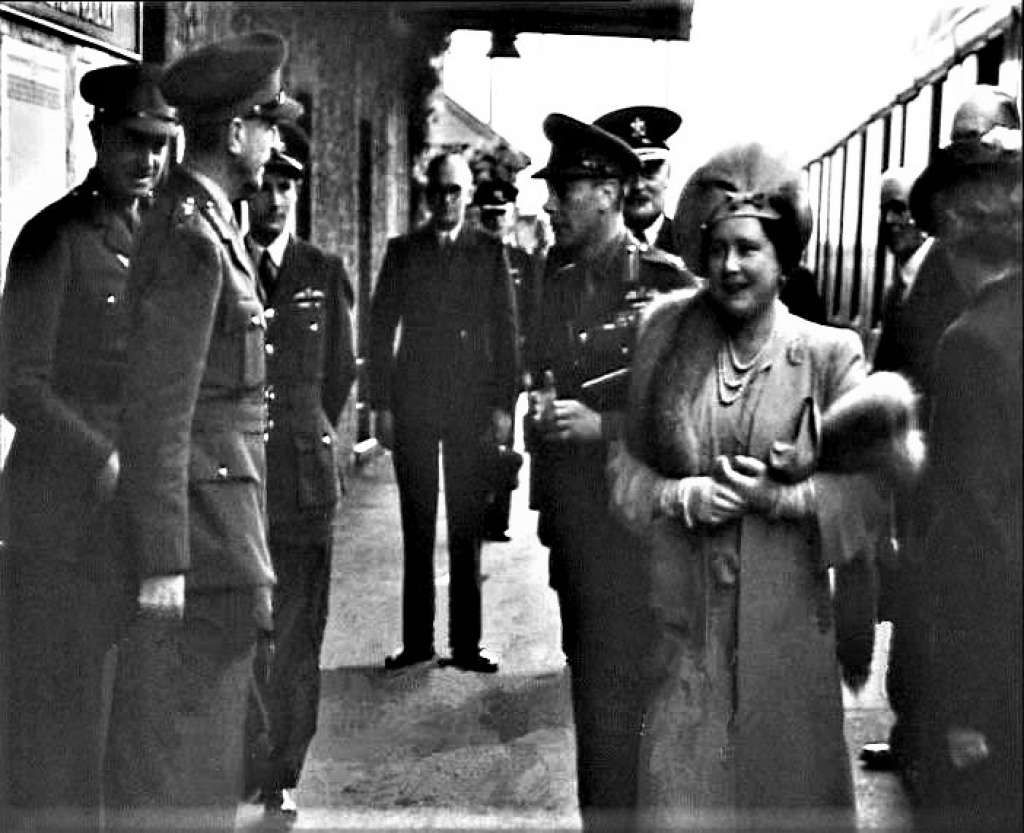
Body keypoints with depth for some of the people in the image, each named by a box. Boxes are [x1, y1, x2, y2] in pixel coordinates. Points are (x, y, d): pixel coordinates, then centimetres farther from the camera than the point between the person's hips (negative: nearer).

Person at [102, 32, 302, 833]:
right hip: (204, 522, -9)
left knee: (205, 725, 20)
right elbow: (156, 413, -21)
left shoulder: (211, 223, 11)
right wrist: (163, 558, -20)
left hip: (227, 514, 9)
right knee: (183, 741, 3)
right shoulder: (190, 239, -18)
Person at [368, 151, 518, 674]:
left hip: (472, 405, 0)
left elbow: (506, 331, 3)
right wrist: (382, 405, -2)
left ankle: (465, 644, 11)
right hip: (413, 405, 1)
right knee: (417, 529, 5)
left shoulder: (489, 251, 6)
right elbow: (381, 330, 5)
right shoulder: (402, 251, 8)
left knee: (467, 530, 3)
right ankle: (416, 641, 13)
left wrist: (503, 405, -4)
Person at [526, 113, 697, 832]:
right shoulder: (555, 281, 12)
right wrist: (541, 414, 2)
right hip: (569, 514, 7)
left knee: (615, 686, -4)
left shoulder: (666, 283, -9)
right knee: (588, 673, 16)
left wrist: (599, 425, -16)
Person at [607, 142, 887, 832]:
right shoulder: (666, 338, 3)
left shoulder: (830, 354, -5)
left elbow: (867, 490, -4)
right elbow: (627, 468, 7)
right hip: (684, 614, 2)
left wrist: (780, 497, -16)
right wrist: (682, 496, -11)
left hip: (786, 617, -1)